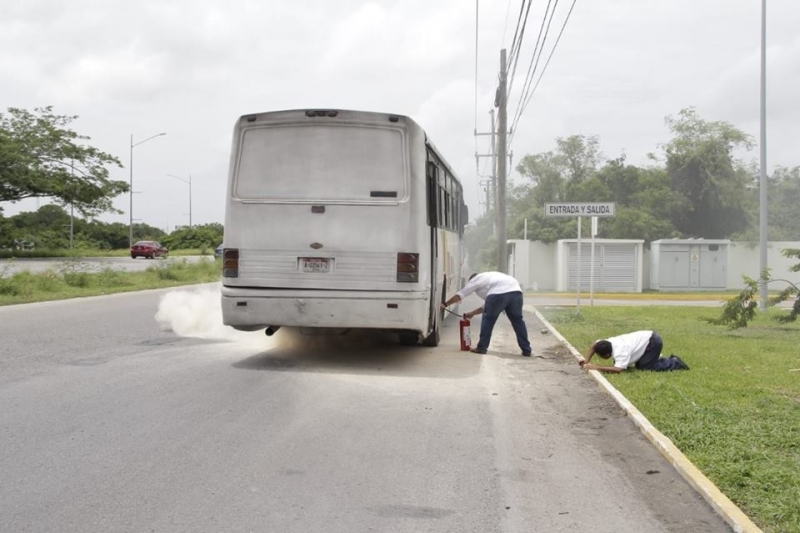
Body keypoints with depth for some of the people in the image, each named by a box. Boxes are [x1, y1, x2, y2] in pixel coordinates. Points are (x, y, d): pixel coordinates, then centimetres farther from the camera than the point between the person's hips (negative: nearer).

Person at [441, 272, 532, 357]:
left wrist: (445, 304, 39)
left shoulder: (475, 280, 24)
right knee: (517, 320, 17)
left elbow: (459, 295, 28)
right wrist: (473, 313, 52)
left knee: (488, 319, 10)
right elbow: (487, 306, 46)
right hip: (516, 291, 7)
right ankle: (526, 350, 19)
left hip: (499, 293, -7)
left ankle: (481, 348, 16)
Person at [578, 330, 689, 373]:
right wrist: (587, 361, 0)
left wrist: (597, 367, -38)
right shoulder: (609, 342, -7)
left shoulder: (620, 351, -31)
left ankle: (674, 363, 2)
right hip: (647, 337, 9)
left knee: (644, 367, -11)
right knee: (639, 365, 11)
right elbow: (594, 344, 11)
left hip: (653, 341, -9)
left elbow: (618, 369, -44)